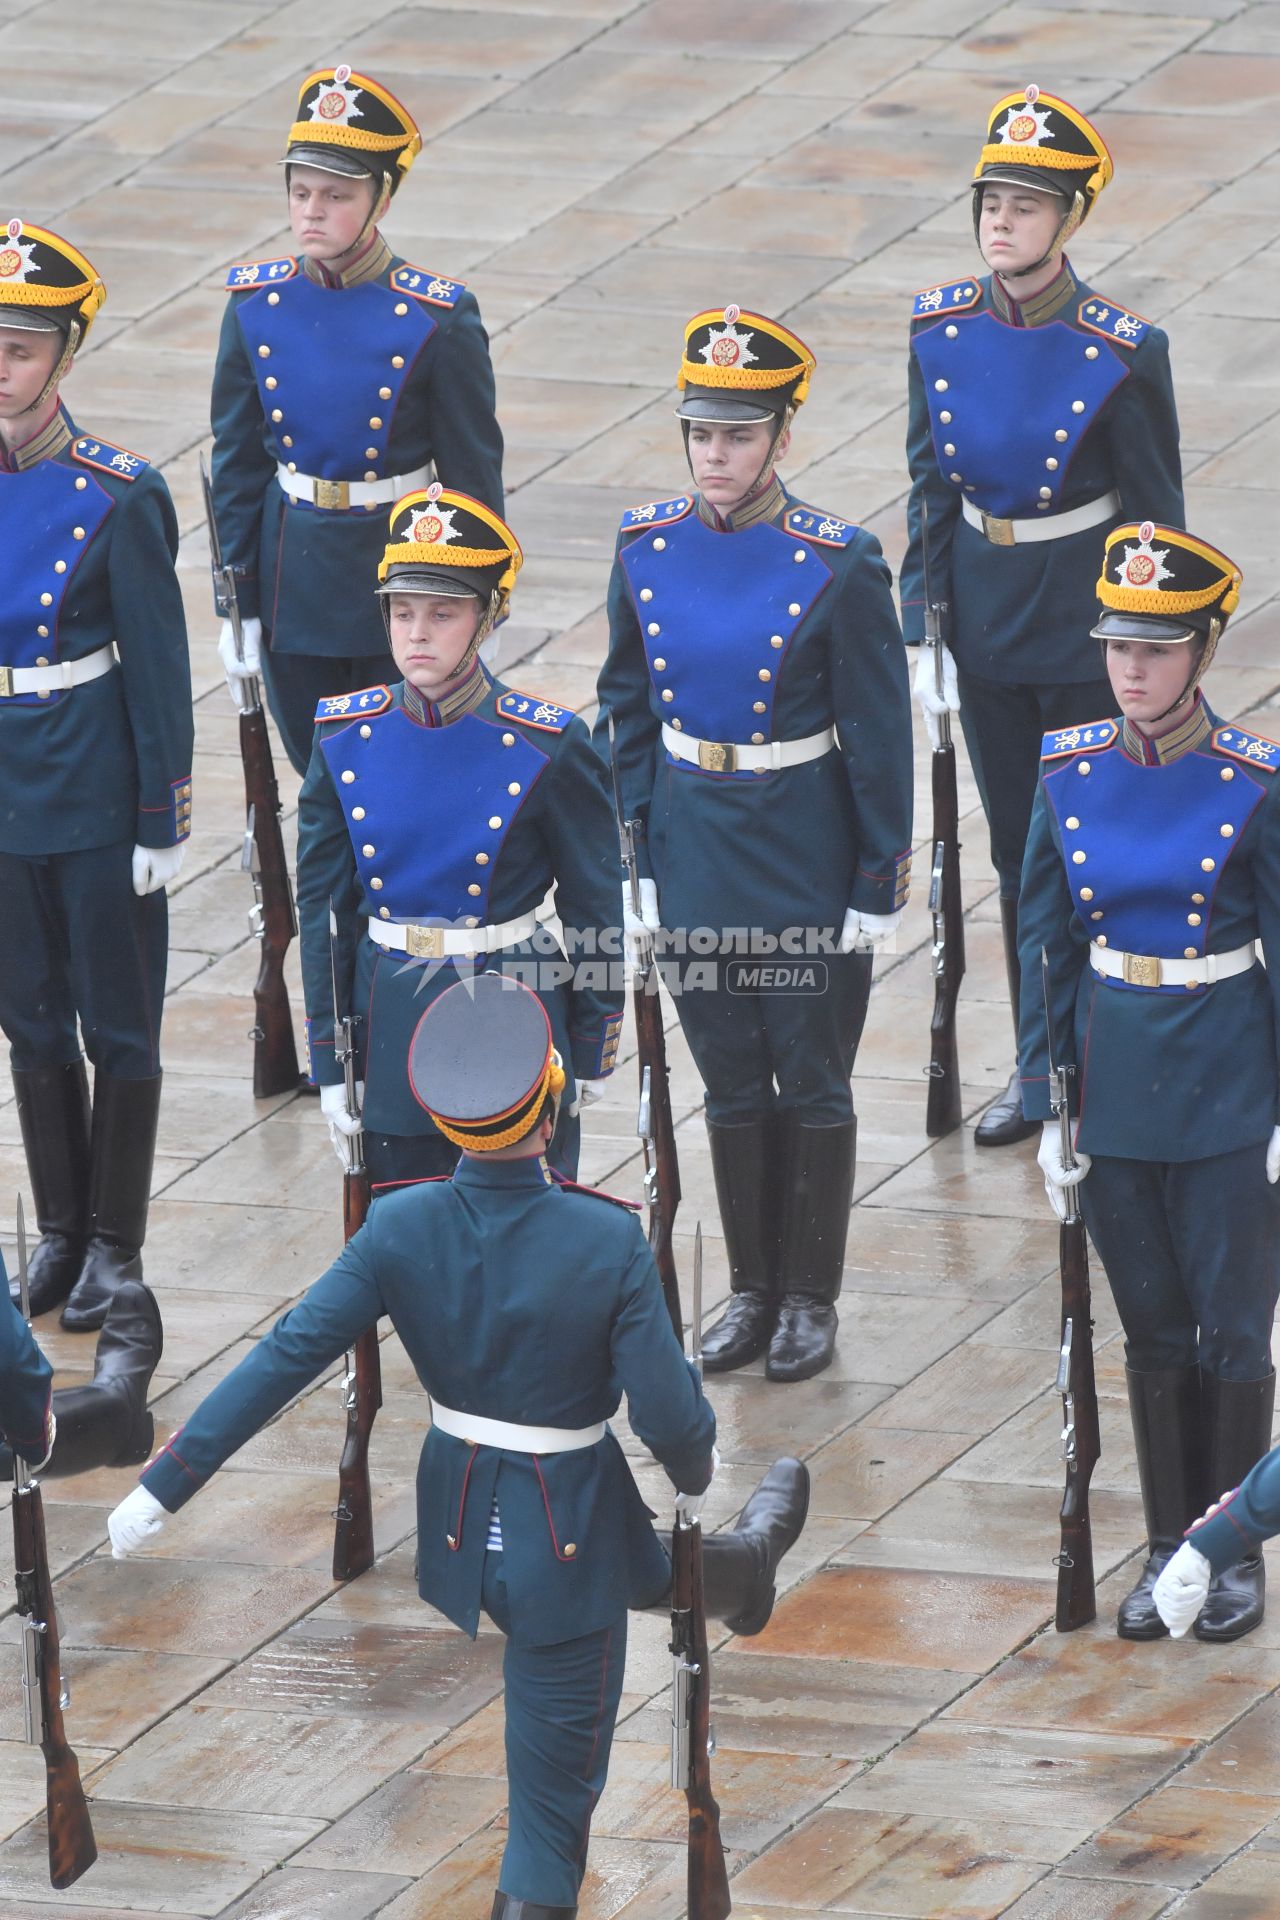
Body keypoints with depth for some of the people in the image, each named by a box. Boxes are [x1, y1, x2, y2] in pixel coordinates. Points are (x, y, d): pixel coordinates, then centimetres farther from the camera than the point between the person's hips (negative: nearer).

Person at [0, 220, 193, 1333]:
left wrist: (164, 823, -10)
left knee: (119, 1026, 7)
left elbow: (161, 668, -10)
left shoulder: (120, 497, -14)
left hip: (98, 803, -4)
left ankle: (117, 1243, 19)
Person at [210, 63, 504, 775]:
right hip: (294, 584, 3)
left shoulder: (439, 321, -12)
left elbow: (474, 472, -6)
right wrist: (238, 606, 5)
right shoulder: (257, 307, -2)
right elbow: (237, 464, 5)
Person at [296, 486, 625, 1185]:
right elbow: (322, 908, 5)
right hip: (390, 1030, 3)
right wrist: (329, 1062, 4)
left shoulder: (548, 749, -10)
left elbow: (593, 911, -1)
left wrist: (591, 1057, 1)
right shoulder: (345, 739, -1)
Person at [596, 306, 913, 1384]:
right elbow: (629, 710, 7)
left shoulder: (837, 569, -16)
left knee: (813, 1083, 8)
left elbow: (879, 733, -10)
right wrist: (633, 850, 6)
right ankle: (753, 1291, 27)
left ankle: (811, 1300, 21)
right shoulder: (648, 552, -4)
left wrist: (881, 882, -9)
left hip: (806, 857, -4)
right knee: (732, 1084, 14)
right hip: (696, 842, 4)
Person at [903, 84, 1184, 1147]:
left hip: (1089, 627, -4)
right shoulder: (942, 330, -5)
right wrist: (925, 633, 1)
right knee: (1019, 857, 14)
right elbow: (929, 489, 4)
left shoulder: (1121, 353, -16)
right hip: (986, 619, 4)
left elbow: (1155, 519, -8)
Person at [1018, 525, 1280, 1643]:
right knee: (1153, 1331, 12)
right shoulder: (1070, 777, -2)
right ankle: (1170, 1543, 23)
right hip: (1117, 1097, 3)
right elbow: (1046, 950, 5)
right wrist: (1049, 1109, 4)